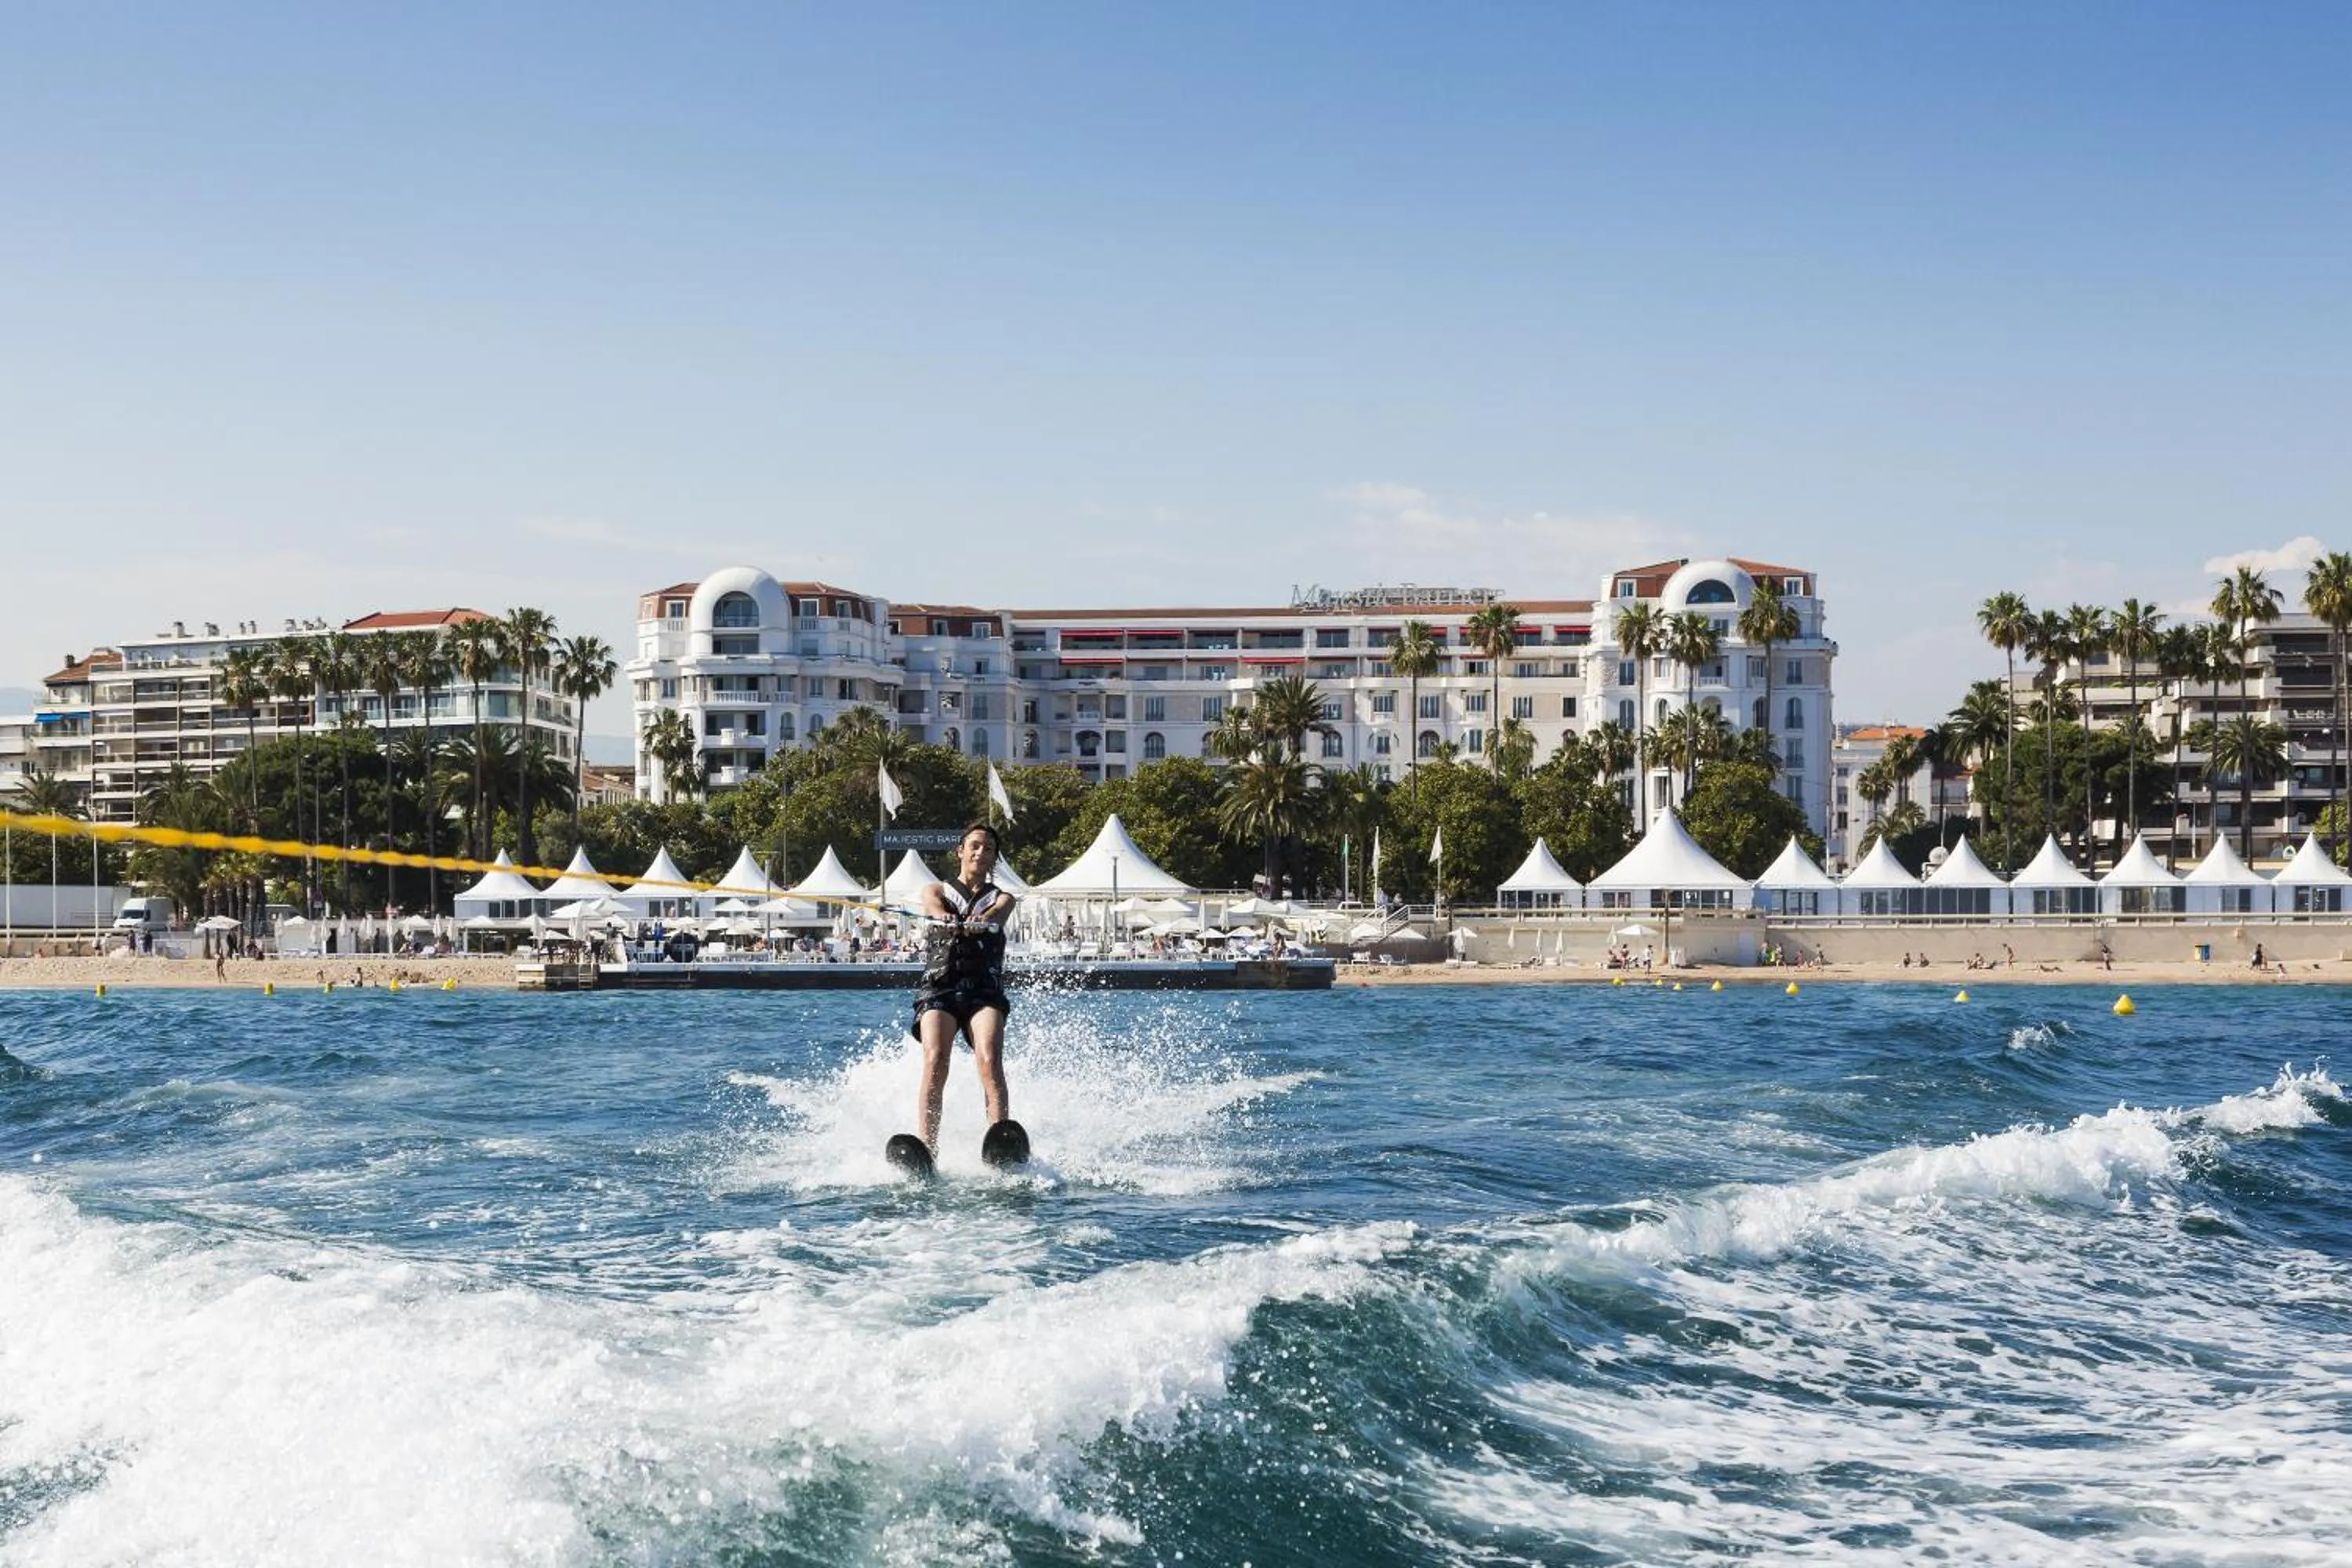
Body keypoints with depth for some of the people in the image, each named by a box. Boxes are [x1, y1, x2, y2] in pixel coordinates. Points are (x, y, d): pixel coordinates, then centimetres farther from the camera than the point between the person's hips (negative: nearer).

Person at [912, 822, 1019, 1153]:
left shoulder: (1002, 898, 22)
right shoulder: (936, 890, 21)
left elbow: (996, 915, -4)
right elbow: (935, 908, -5)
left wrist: (982, 921, -30)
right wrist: (947, 920, -31)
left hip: (985, 990, 1)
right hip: (939, 987, -1)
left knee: (990, 1061, -25)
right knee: (935, 1061, -24)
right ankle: (926, 1147, -34)